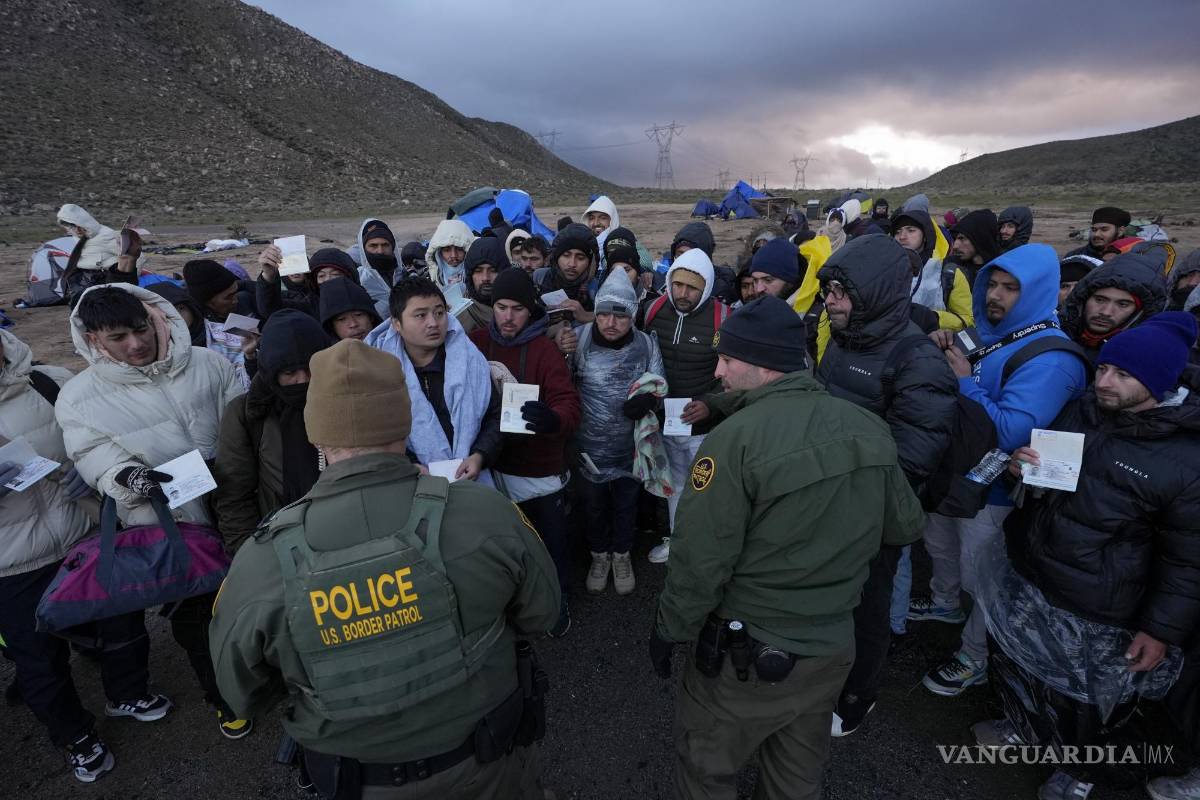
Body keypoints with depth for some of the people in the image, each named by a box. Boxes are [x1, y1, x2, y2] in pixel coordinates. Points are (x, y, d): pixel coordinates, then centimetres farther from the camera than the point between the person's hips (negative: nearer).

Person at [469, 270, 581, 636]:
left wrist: (552, 418, -47)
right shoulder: (477, 342, -3)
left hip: (540, 469, -3)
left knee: (553, 538, 13)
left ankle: (559, 599, 39)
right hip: (494, 465, 3)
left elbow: (569, 404, -23)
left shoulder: (545, 350, -13)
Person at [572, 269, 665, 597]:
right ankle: (599, 554, 46)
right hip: (589, 445, -1)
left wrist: (647, 399, -21)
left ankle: (622, 555, 47)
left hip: (630, 446, 1)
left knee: (626, 503, 21)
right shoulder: (579, 339, -13)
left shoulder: (646, 345, -9)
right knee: (594, 503, 20)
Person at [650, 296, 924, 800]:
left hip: (749, 651, -6)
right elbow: (905, 526, 6)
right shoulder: (870, 428, -7)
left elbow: (701, 560, -22)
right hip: (834, 645, 6)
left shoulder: (735, 439, -26)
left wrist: (669, 630, -6)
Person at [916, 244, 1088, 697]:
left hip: (991, 489, -8)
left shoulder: (1050, 359, -26)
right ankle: (944, 602, 55)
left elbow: (1009, 432, -36)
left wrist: (966, 380, -28)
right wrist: (943, 353, -7)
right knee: (940, 546, 28)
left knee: (979, 576, 11)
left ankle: (974, 659, 32)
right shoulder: (990, 334, 0)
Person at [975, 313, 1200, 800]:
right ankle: (1022, 726, 52)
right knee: (1019, 666, 23)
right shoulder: (1078, 413, -2)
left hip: (1100, 615, -5)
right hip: (1030, 584, 5)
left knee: (1089, 704, 15)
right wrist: (1020, 467, -8)